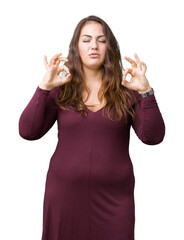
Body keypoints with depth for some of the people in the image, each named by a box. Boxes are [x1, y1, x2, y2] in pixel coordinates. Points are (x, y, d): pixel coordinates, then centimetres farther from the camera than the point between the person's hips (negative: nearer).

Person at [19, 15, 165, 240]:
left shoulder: (127, 90, 1)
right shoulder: (61, 89, 2)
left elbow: (153, 137, -8)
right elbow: (28, 132, -6)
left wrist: (146, 92, -20)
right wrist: (44, 87, -16)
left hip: (114, 196, 0)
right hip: (64, 192, 1)